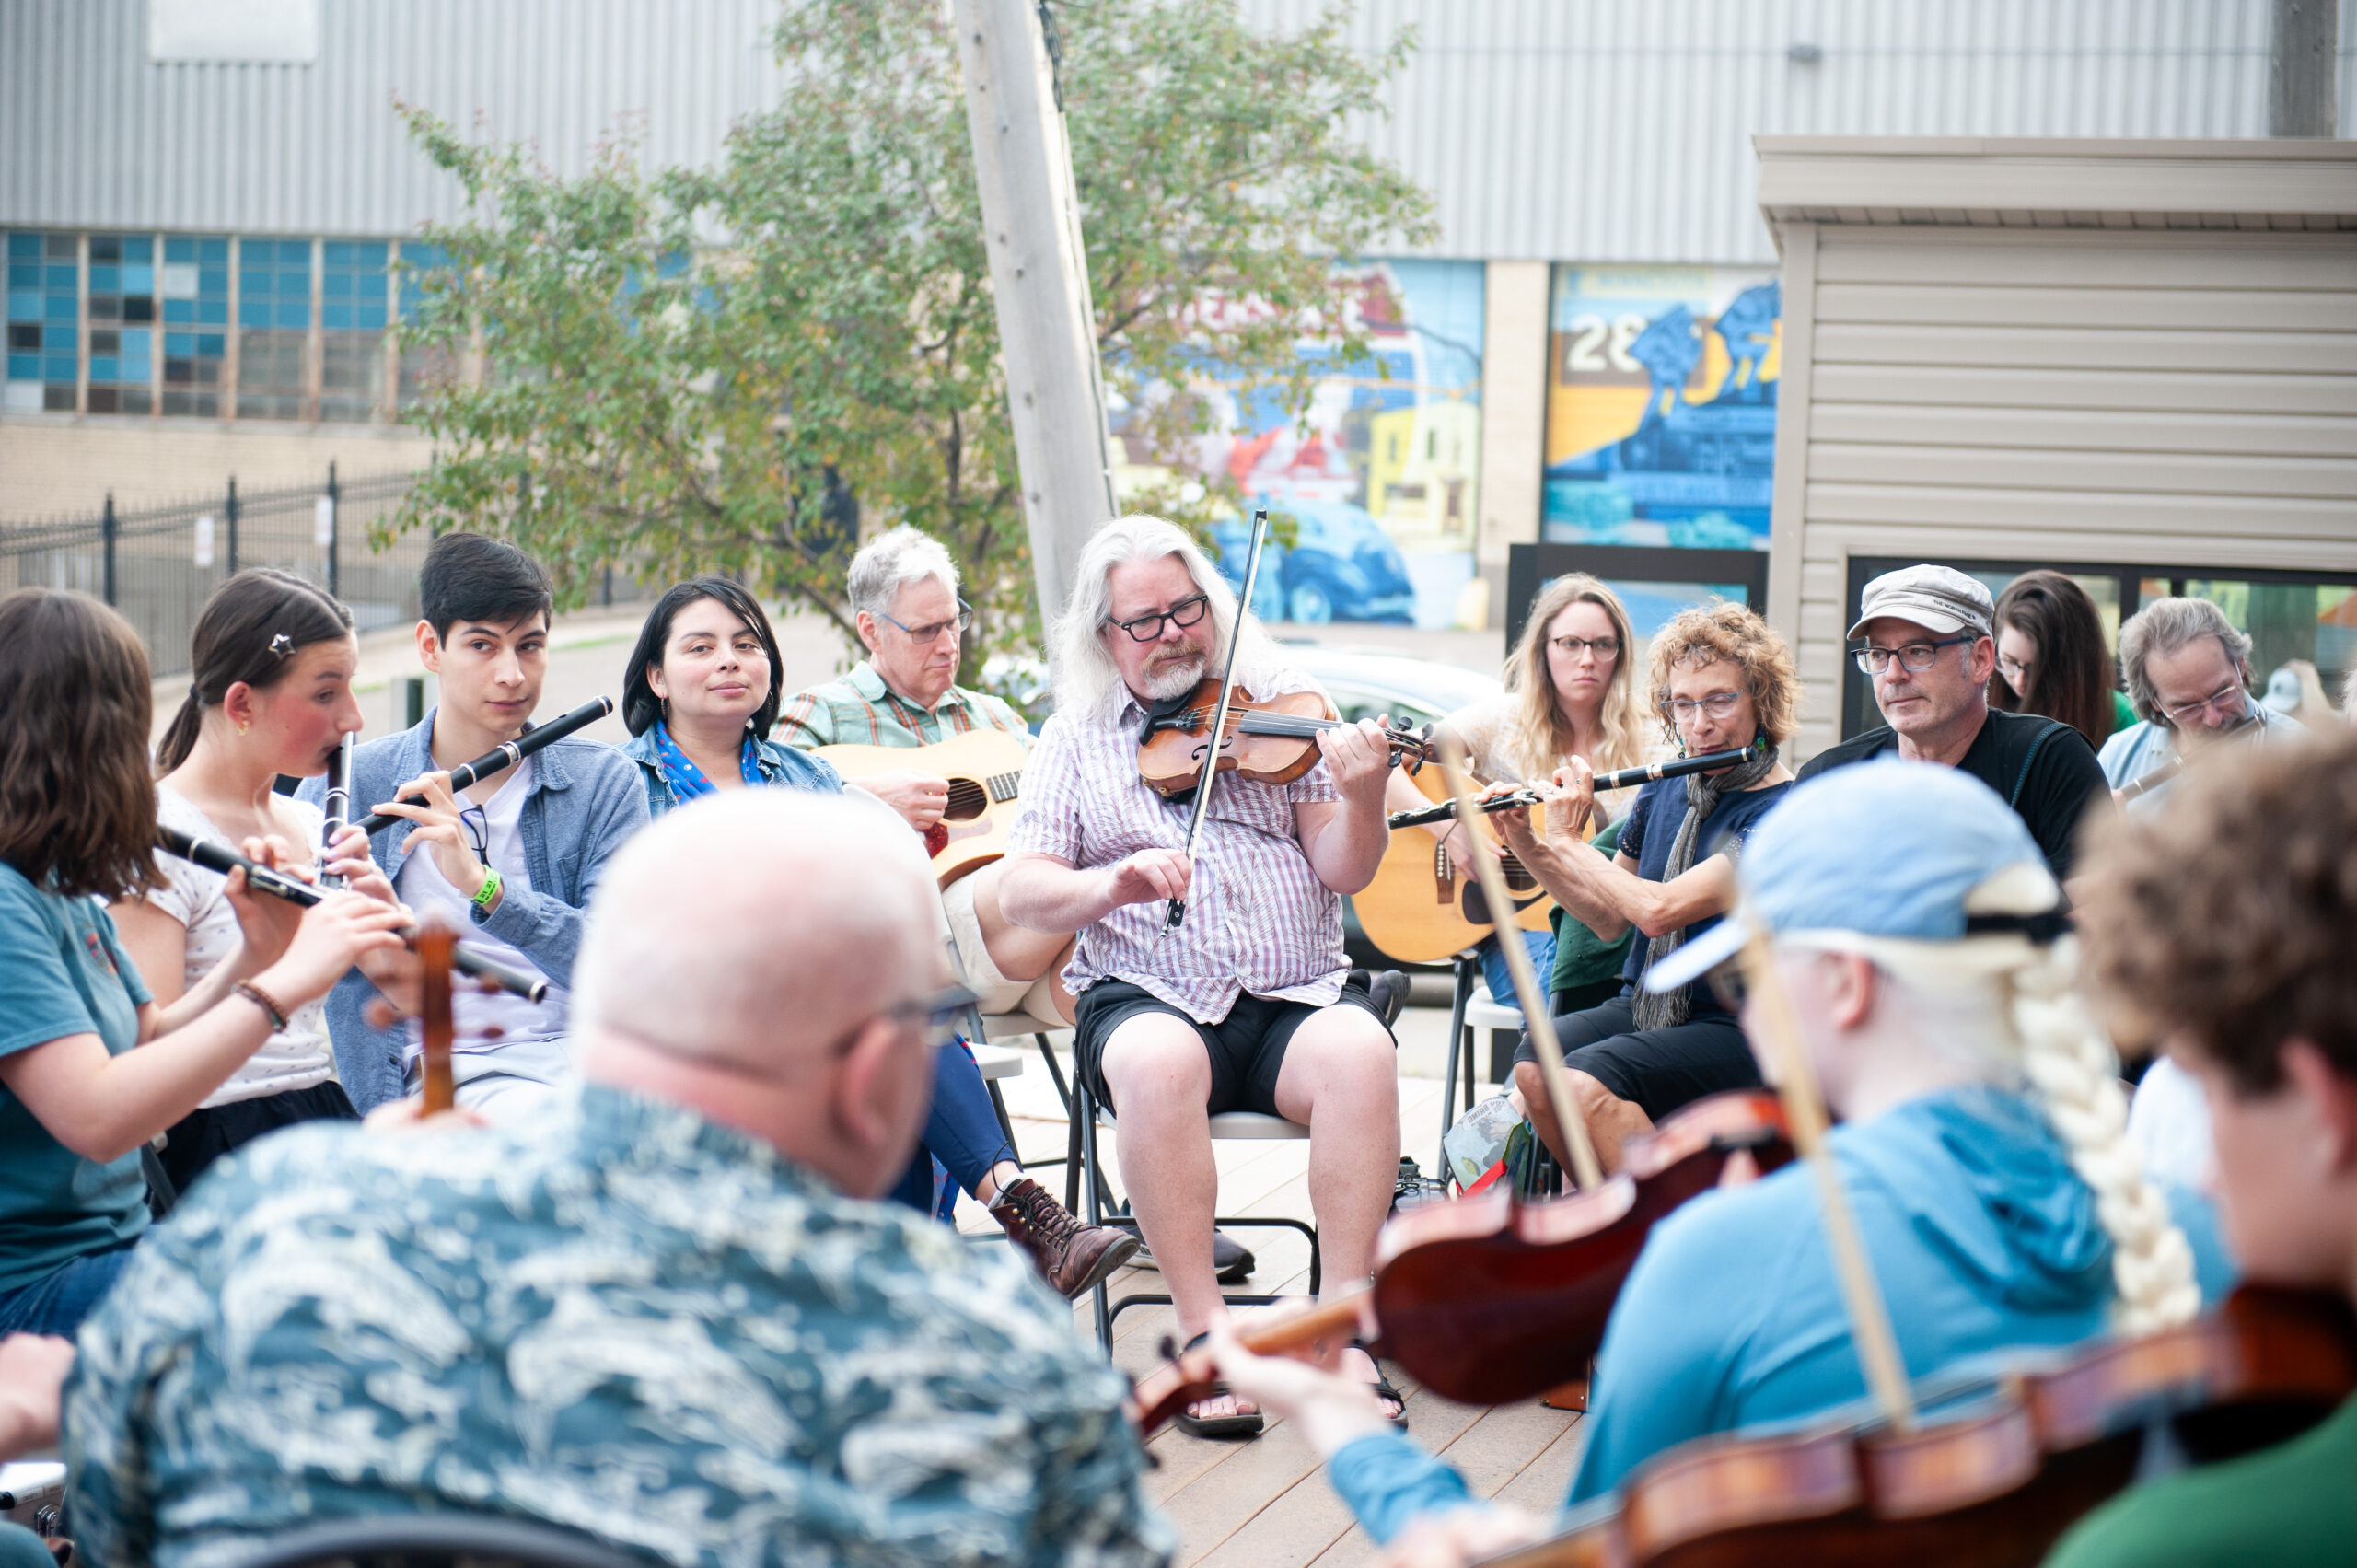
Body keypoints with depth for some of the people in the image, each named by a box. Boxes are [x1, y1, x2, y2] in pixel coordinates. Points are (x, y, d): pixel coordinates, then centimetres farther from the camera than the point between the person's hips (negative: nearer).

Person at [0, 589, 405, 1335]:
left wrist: (252, 956, 2)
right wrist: (283, 985, -26)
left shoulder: (63, 891, 11)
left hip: (119, 1241, 10)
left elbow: (147, 1046, 19)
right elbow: (96, 1117, -30)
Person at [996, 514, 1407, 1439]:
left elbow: (1343, 869, 1)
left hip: (1298, 998, 1)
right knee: (1156, 1063, -36)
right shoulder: (1077, 738, 12)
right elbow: (1023, 892, 2)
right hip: (1148, 1000, -1)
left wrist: (1362, 798, -21)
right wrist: (1114, 884, -19)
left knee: (1359, 1050, -32)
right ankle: (1204, 1331, -25)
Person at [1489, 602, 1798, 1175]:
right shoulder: (1665, 788, 10)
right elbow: (1609, 919, 18)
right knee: (1533, 1067, -21)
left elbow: (1657, 910, -24)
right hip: (1641, 1006, 7)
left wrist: (1565, 838, -11)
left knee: (1585, 1084, -30)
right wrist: (1525, 845, 4)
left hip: (1733, 1029, -7)